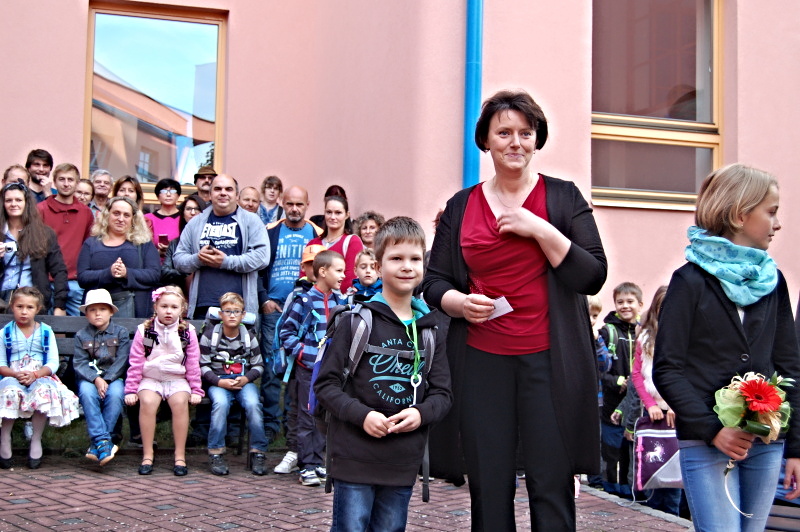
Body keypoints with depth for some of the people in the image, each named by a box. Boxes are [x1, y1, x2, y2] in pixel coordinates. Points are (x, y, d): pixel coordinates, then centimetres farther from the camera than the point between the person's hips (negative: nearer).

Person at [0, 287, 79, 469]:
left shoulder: (46, 332, 9)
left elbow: (53, 363, 2)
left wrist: (35, 374, -16)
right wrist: (16, 374, -18)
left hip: (40, 377, 0)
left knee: (44, 390, -36)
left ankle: (36, 440, -20)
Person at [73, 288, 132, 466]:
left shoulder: (121, 333, 7)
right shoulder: (81, 335, 9)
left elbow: (121, 361, -4)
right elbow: (79, 363, -2)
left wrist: (106, 380, -18)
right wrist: (95, 379, -20)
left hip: (114, 377, 0)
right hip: (89, 379, 1)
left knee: (115, 393, -33)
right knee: (87, 393, -33)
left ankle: (97, 444, -29)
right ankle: (103, 440, -37)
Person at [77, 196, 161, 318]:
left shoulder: (143, 244, 12)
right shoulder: (91, 243, 14)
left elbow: (155, 274, 0)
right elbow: (82, 277, 2)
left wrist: (127, 273, -15)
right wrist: (108, 273, -15)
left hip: (132, 307, -1)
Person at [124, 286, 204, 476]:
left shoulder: (188, 332, 4)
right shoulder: (144, 331, 2)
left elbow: (193, 364, 5)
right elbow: (135, 363, 1)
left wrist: (196, 390, -1)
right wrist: (131, 389, -5)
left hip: (178, 380, 0)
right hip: (150, 379, 0)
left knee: (180, 402, -31)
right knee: (148, 401, -32)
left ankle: (180, 456, -23)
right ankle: (147, 455, -23)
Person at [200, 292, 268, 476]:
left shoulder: (249, 337, 7)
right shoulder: (210, 335, 1)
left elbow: (258, 365, 9)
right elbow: (203, 366, 0)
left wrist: (246, 378, -11)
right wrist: (219, 382, -15)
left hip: (244, 381, 1)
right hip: (218, 382, -1)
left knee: (253, 404, -30)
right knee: (220, 403, -34)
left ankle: (258, 452, -16)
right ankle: (216, 453, -22)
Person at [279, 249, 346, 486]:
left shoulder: (339, 302, 9)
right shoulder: (305, 301, -9)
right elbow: (286, 332, -8)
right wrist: (303, 353, -16)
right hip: (308, 369, -6)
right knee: (308, 417, 0)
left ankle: (318, 462, 21)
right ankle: (307, 466, 6)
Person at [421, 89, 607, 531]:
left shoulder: (562, 197, 5)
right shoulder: (461, 207, 10)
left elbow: (593, 276, -2)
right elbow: (434, 282, 13)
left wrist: (541, 230, -12)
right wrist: (459, 303, -8)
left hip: (548, 361, -2)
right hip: (481, 362, 2)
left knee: (552, 489, -1)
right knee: (488, 490, 5)